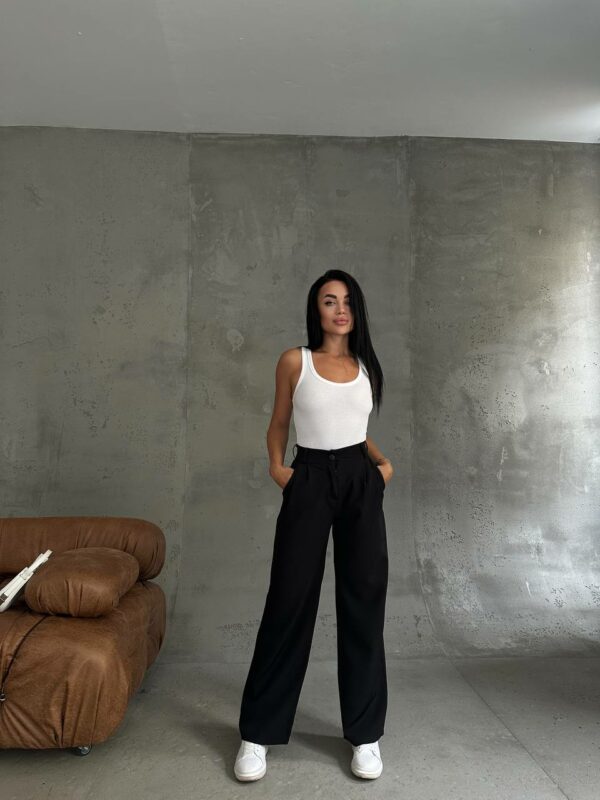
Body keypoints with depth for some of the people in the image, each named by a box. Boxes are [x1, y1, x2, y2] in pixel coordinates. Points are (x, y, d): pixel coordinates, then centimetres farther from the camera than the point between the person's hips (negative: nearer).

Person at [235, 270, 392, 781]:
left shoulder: (366, 366, 12)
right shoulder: (295, 361, 3)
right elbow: (279, 422, 10)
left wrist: (383, 462, 5)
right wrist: (276, 466, -5)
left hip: (360, 481, 3)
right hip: (310, 481, -3)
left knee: (363, 600, 5)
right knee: (290, 599, 0)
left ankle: (365, 732, 20)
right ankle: (259, 732, 16)